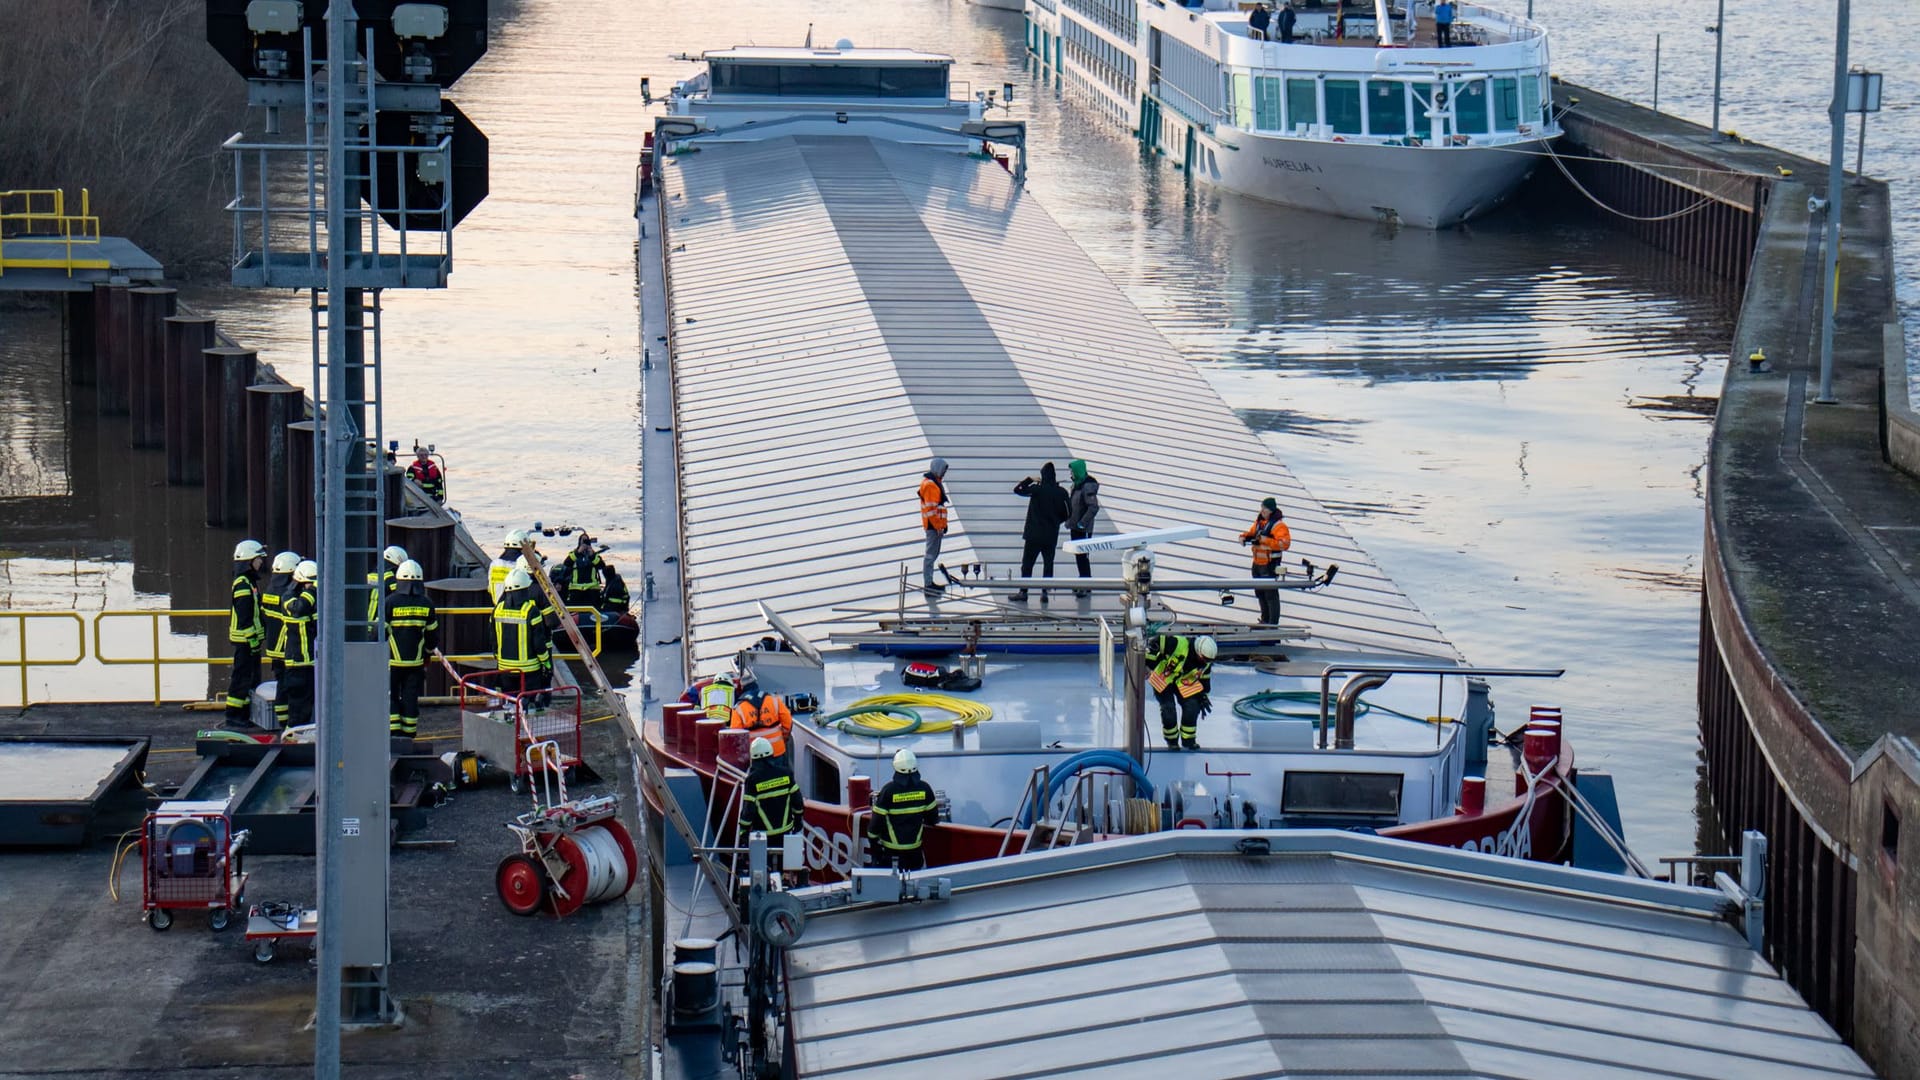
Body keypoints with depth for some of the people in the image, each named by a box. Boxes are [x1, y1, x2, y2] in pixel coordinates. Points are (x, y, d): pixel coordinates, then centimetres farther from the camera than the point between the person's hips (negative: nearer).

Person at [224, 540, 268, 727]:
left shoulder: (250, 582, 15)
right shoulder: (242, 585, -17)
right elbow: (244, 617, -21)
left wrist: (258, 637, 23)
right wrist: (251, 640, -21)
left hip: (251, 639, 10)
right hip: (245, 640, -10)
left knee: (252, 677, 14)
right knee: (242, 677, -6)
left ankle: (245, 713, 21)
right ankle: (233, 716, -2)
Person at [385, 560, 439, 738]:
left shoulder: (390, 602, -9)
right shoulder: (426, 604, 2)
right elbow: (433, 633, 11)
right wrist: (430, 649, 30)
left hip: (393, 660, -3)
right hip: (416, 661, 3)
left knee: (391, 696, 5)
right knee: (410, 697, 8)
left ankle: (393, 732, -5)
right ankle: (409, 734, 10)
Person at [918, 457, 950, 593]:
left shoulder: (935, 483, 16)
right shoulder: (930, 485, -17)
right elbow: (931, 508, -21)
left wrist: (943, 524, 23)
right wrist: (938, 527, -20)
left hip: (936, 524, 11)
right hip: (933, 525, -11)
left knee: (934, 553, 17)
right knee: (931, 554, -8)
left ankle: (929, 582, 24)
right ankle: (928, 584, -7)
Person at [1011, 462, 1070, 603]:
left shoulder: (1036, 489, -13)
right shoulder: (1061, 492, -3)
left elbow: (1017, 489, 0)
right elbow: (1066, 514, 2)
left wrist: (1029, 479, 9)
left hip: (1034, 534, -3)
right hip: (1052, 536, 3)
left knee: (1027, 563, 6)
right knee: (1048, 563, 11)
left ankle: (1023, 592, 7)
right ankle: (1044, 592, 9)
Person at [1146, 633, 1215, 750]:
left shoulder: (1205, 662, -13)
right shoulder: (1178, 644, -35)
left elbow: (1204, 678, 4)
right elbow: (1158, 642, -28)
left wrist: (1203, 697, 7)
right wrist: (1147, 663, -26)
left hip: (1183, 682, 5)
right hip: (1163, 676, -5)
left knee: (1192, 707, -7)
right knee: (1168, 709, -13)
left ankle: (1188, 739, 13)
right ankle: (1172, 740, 9)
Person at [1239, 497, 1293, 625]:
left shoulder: (1278, 525, -15)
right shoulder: (1259, 521, 10)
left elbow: (1284, 544, -24)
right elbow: (1252, 533, 24)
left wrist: (1266, 540, -29)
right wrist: (1244, 537, 2)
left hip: (1270, 564, -9)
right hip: (1257, 562, 9)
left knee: (1270, 593, -6)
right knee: (1259, 591, 17)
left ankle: (1273, 623, -1)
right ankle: (1265, 620, 31)